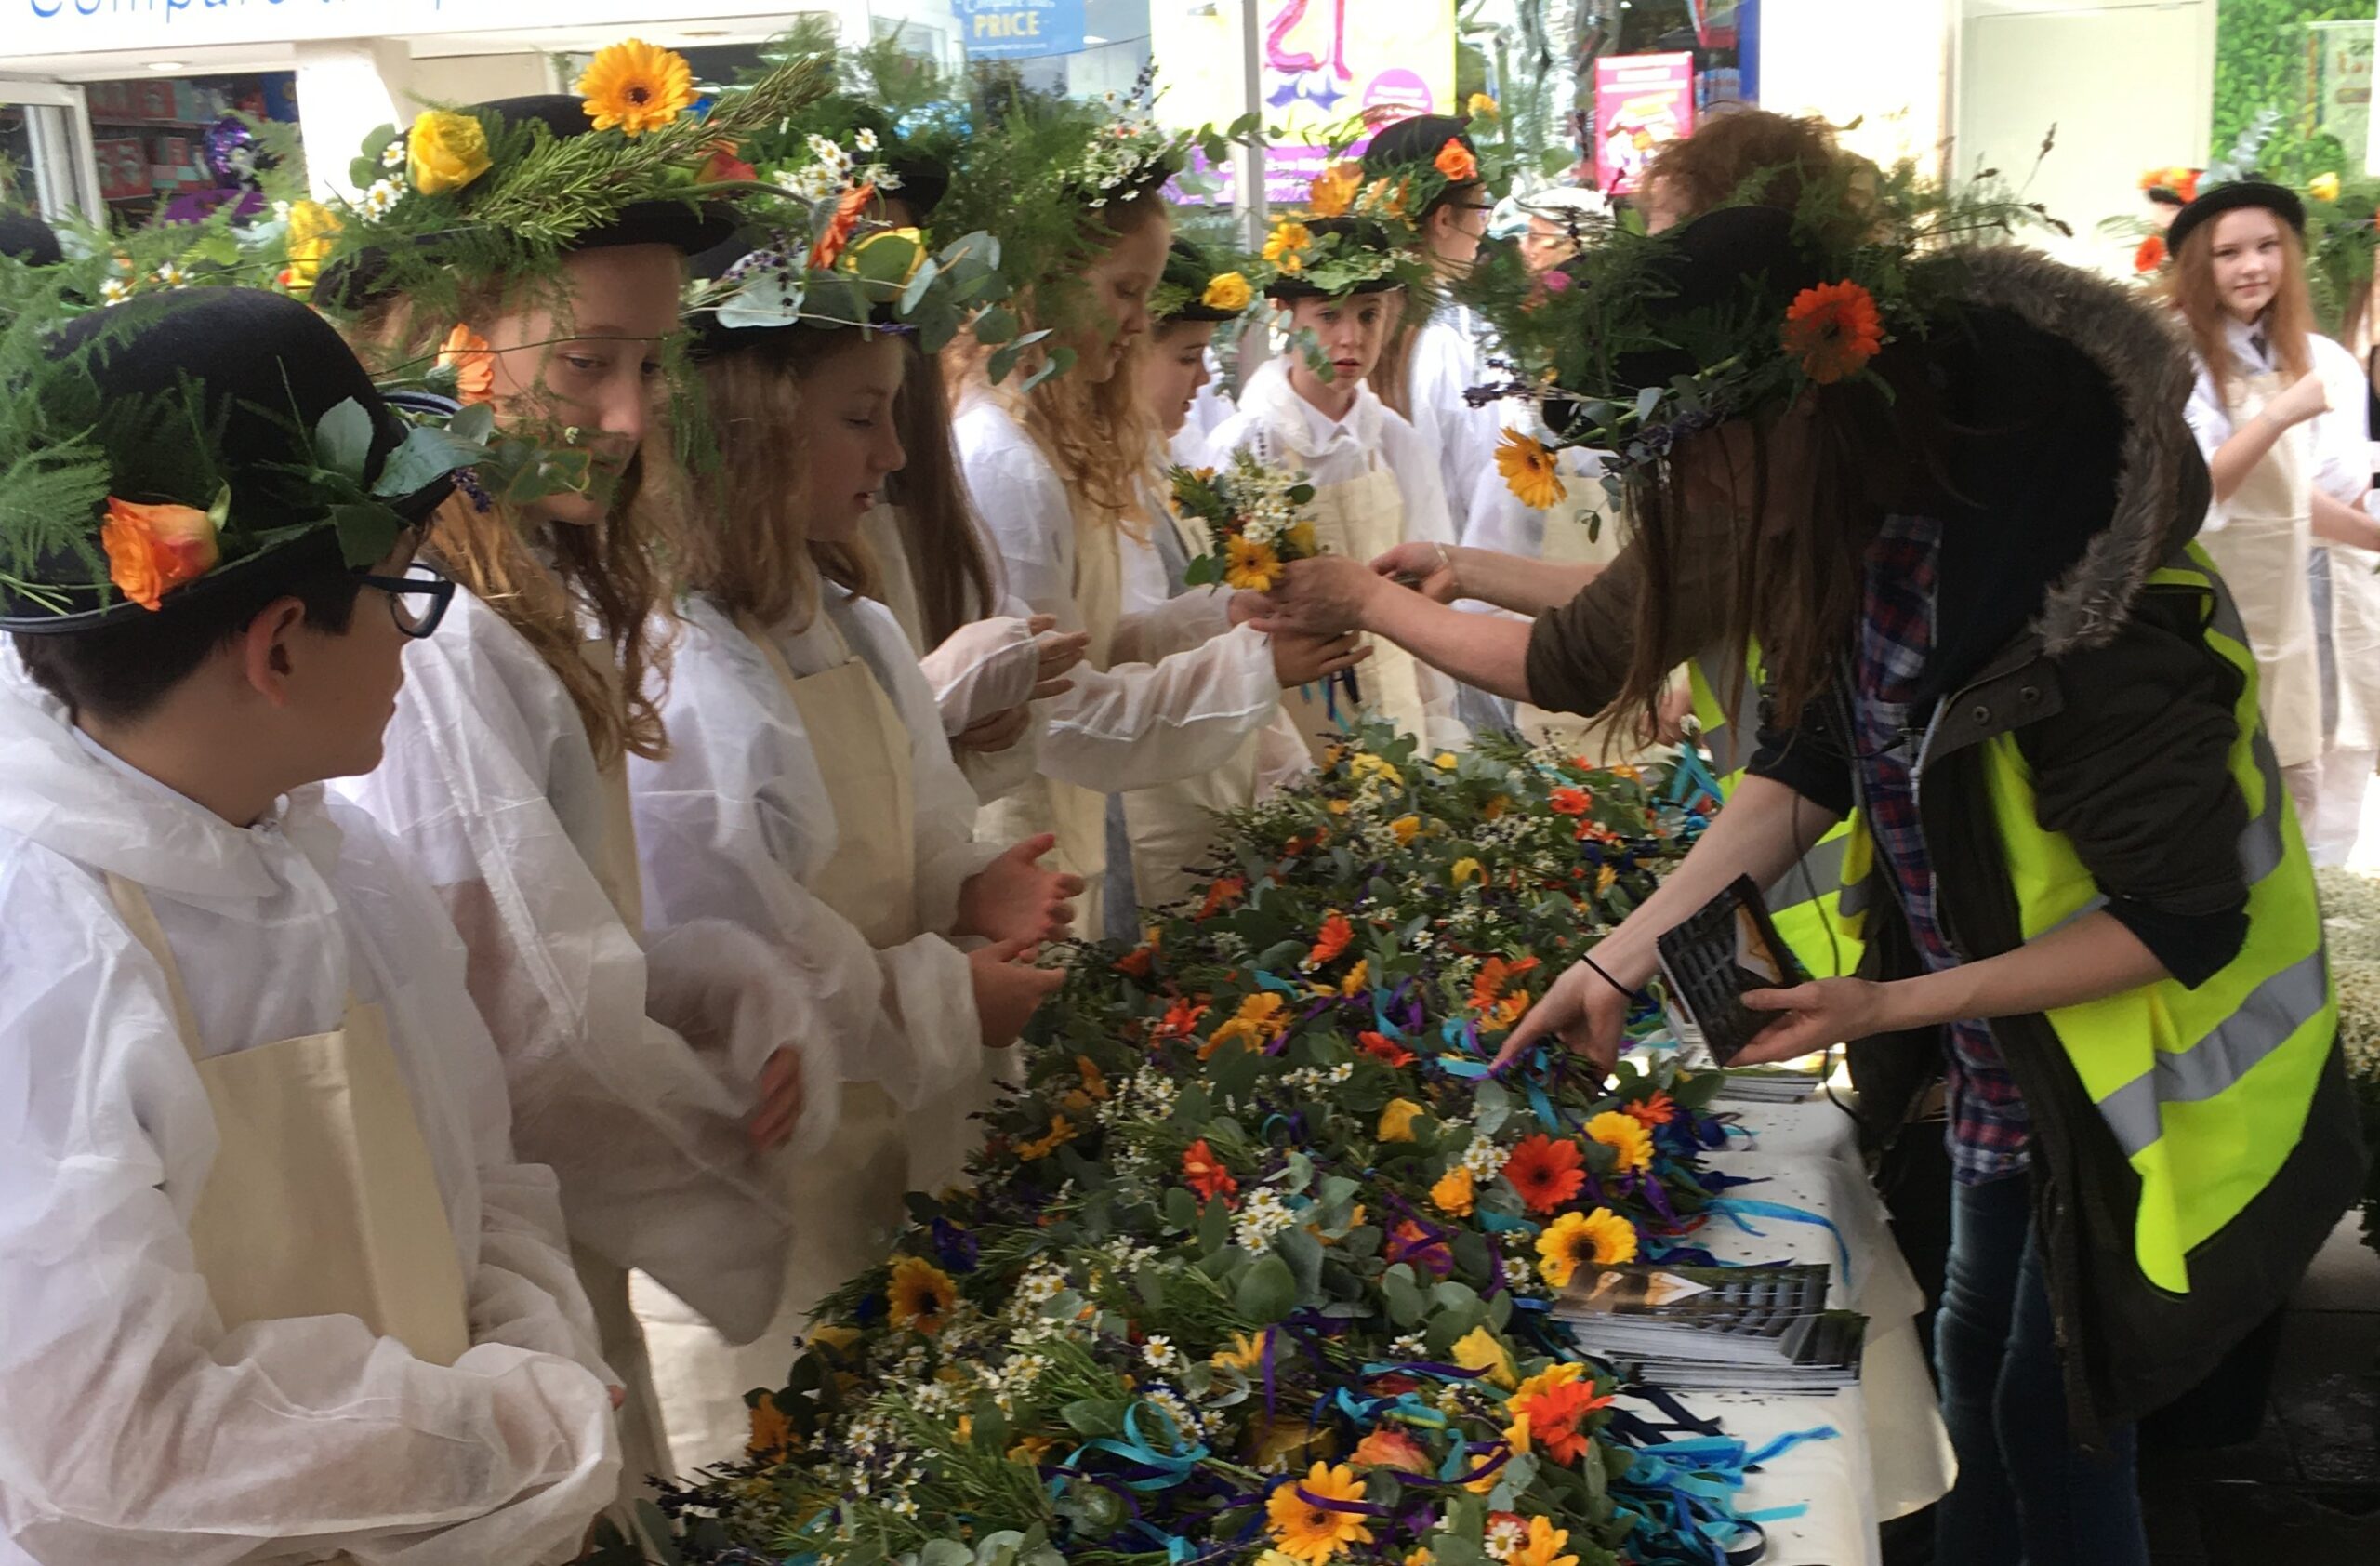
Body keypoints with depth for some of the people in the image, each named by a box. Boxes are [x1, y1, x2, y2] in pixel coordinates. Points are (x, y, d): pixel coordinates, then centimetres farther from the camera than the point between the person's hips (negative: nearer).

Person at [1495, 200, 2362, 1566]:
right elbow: (1809, 761, -1)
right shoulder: (1877, 526, -12)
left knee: (2056, 1419, 10)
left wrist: (1891, 1006, -26)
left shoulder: (2084, 619, -35)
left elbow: (2180, 921, -26)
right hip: (2017, 1060, 8)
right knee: (1975, 1358, 24)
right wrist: (1627, 953, -7)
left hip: (2144, 1091, -7)